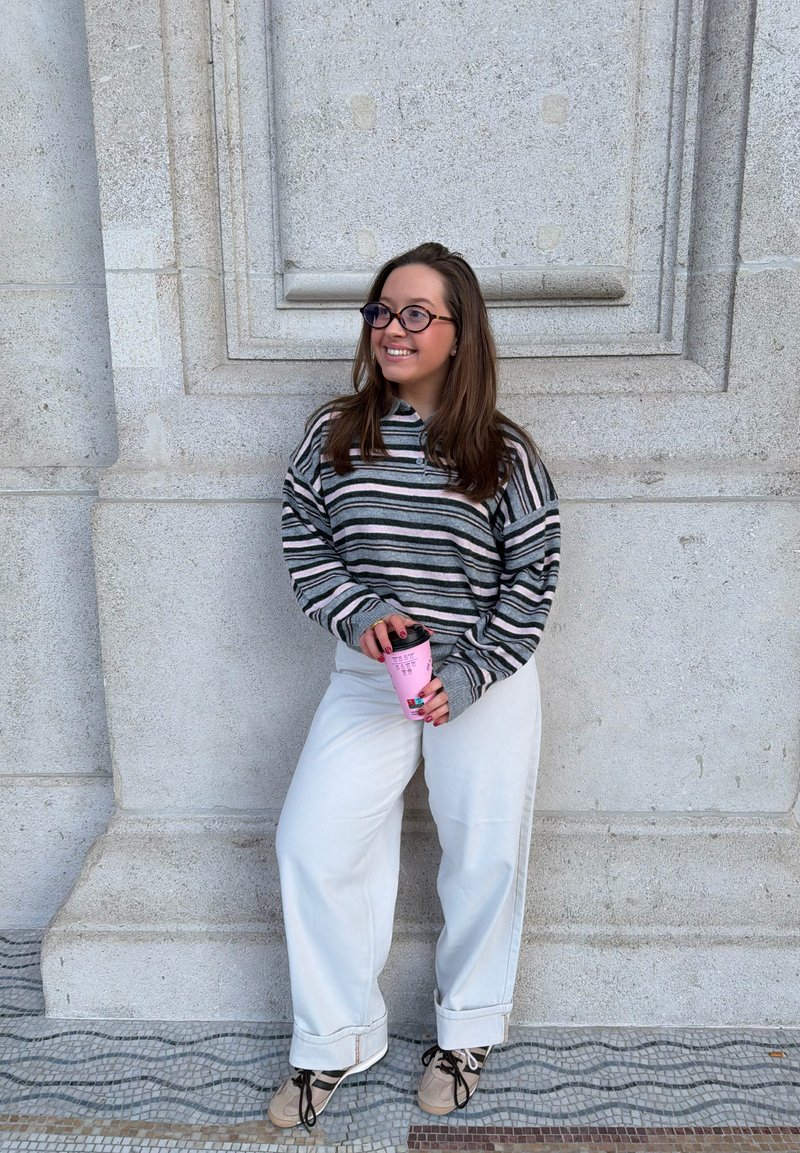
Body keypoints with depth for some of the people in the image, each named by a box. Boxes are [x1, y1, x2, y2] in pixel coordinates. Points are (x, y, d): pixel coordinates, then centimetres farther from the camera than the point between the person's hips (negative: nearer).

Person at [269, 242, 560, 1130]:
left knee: (484, 855, 10)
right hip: (368, 675, 2)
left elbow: (533, 577, -6)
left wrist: (463, 678, -15)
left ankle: (466, 1030, 37)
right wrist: (360, 615, -16)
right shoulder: (334, 435, -1)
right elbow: (304, 548, 2)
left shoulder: (503, 453, -7)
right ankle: (335, 1041, 22)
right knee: (312, 842, -1)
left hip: (487, 680, -2)